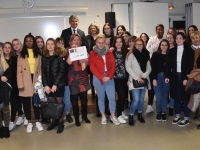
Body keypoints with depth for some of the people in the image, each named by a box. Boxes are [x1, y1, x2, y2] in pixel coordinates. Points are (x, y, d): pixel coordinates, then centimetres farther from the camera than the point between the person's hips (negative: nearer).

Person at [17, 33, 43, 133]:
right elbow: (19, 70, 0)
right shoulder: (21, 55, 6)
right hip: (25, 82, 0)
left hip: (36, 80, 0)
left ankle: (37, 122, 17)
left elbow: (41, 69, 5)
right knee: (26, 102, 6)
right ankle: (29, 123, 18)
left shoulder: (38, 54, 8)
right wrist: (20, 84, -8)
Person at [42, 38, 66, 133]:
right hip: (48, 85, 3)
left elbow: (62, 71, -9)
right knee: (52, 104, 8)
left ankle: (61, 123, 12)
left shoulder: (60, 56, -3)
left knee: (59, 103, 2)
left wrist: (55, 84, -15)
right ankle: (54, 121, 22)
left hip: (58, 84, -3)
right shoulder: (44, 57, 8)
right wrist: (45, 85, -7)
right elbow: (43, 72, 5)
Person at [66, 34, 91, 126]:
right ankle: (76, 118, 10)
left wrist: (85, 61, -11)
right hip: (73, 76, -3)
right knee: (74, 98, 0)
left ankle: (85, 116, 22)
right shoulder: (68, 50, 0)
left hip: (83, 75, 4)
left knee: (84, 97, 7)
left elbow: (87, 61, 10)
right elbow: (69, 62, -16)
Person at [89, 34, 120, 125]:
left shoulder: (109, 53, 7)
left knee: (112, 97, 0)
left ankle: (112, 116, 13)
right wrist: (102, 77, -15)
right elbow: (92, 68, -7)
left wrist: (109, 77, -12)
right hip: (98, 79, -2)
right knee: (101, 97, 9)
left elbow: (113, 66, 2)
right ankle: (103, 116, 21)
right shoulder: (92, 54, -1)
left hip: (109, 78, 2)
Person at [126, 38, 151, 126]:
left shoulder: (145, 55, 11)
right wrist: (136, 77, -14)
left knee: (141, 99, 11)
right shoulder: (131, 54, -3)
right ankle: (131, 116, 4)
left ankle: (140, 115, 29)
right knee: (136, 100, -12)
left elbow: (149, 68, 9)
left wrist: (144, 75, -9)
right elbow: (128, 67, -9)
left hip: (144, 80, 5)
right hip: (134, 81, -4)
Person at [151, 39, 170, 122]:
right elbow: (153, 67, -4)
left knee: (165, 96, 9)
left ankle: (164, 113, 23)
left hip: (166, 78, 2)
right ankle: (158, 112, 18)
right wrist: (154, 78, -9)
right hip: (157, 77, -1)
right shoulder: (155, 54, -1)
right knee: (159, 97, -3)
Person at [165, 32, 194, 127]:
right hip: (175, 76, 3)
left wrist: (186, 78, -15)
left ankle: (186, 119, 11)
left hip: (184, 77, -3)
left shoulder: (189, 51, -3)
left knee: (185, 97, 3)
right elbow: (168, 64, 3)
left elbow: (190, 66, -7)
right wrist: (167, 76, -7)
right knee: (176, 97, 10)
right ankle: (177, 116, 23)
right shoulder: (172, 51, 7)